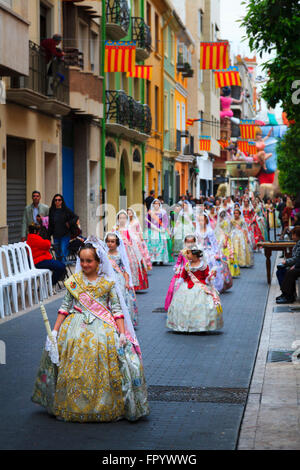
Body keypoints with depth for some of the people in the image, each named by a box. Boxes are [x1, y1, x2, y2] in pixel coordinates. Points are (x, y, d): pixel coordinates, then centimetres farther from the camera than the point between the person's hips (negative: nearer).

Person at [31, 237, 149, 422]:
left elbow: (117, 309, 2)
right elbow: (65, 307, 10)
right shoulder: (74, 281, 7)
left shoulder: (108, 282, 3)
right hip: (76, 326, 2)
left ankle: (107, 406, -3)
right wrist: (55, 330, 4)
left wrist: (122, 333, -7)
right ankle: (73, 405, 6)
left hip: (103, 327, -1)